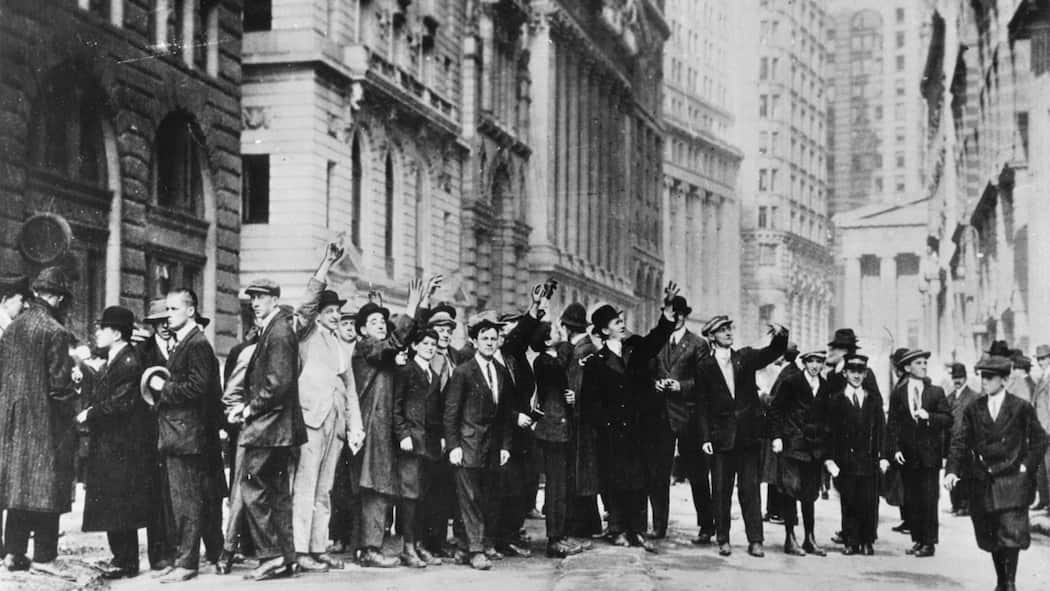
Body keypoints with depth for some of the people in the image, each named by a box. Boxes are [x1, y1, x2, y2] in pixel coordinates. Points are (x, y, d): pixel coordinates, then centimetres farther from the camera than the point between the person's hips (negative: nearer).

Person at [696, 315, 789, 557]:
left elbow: (773, 352, -3)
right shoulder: (705, 368, 4)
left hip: (749, 434, 1)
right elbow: (702, 406, 2)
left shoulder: (745, 357, 9)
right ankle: (723, 540, 11)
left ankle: (755, 541, 2)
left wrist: (780, 334, -25)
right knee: (721, 490, 3)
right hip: (721, 436, -1)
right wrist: (705, 438, -6)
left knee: (750, 489, 1)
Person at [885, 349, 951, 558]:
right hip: (907, 455, 1)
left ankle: (929, 542, 0)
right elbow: (892, 424, 4)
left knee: (929, 499, -5)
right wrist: (895, 449, -6)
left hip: (929, 452, -1)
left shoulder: (936, 392, 6)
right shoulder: (898, 393, 7)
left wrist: (929, 416, -15)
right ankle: (917, 539, 12)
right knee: (911, 500, 4)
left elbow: (948, 419, 2)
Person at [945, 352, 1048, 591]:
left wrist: (1027, 466, -4)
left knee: (1011, 534, -10)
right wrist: (951, 470, -10)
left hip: (1012, 481, -3)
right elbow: (960, 442, 3)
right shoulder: (973, 410, 6)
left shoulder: (1021, 408, -1)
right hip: (983, 482, 3)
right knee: (991, 536, 8)